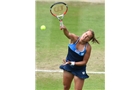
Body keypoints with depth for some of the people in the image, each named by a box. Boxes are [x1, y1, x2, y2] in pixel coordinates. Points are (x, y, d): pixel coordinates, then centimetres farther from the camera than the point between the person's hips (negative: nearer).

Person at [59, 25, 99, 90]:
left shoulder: (88, 47, -23)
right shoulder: (74, 38, -19)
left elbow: (84, 62, -16)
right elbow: (68, 34, -42)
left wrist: (72, 63, -27)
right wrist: (64, 29, -65)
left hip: (79, 70, -3)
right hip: (68, 67, 3)